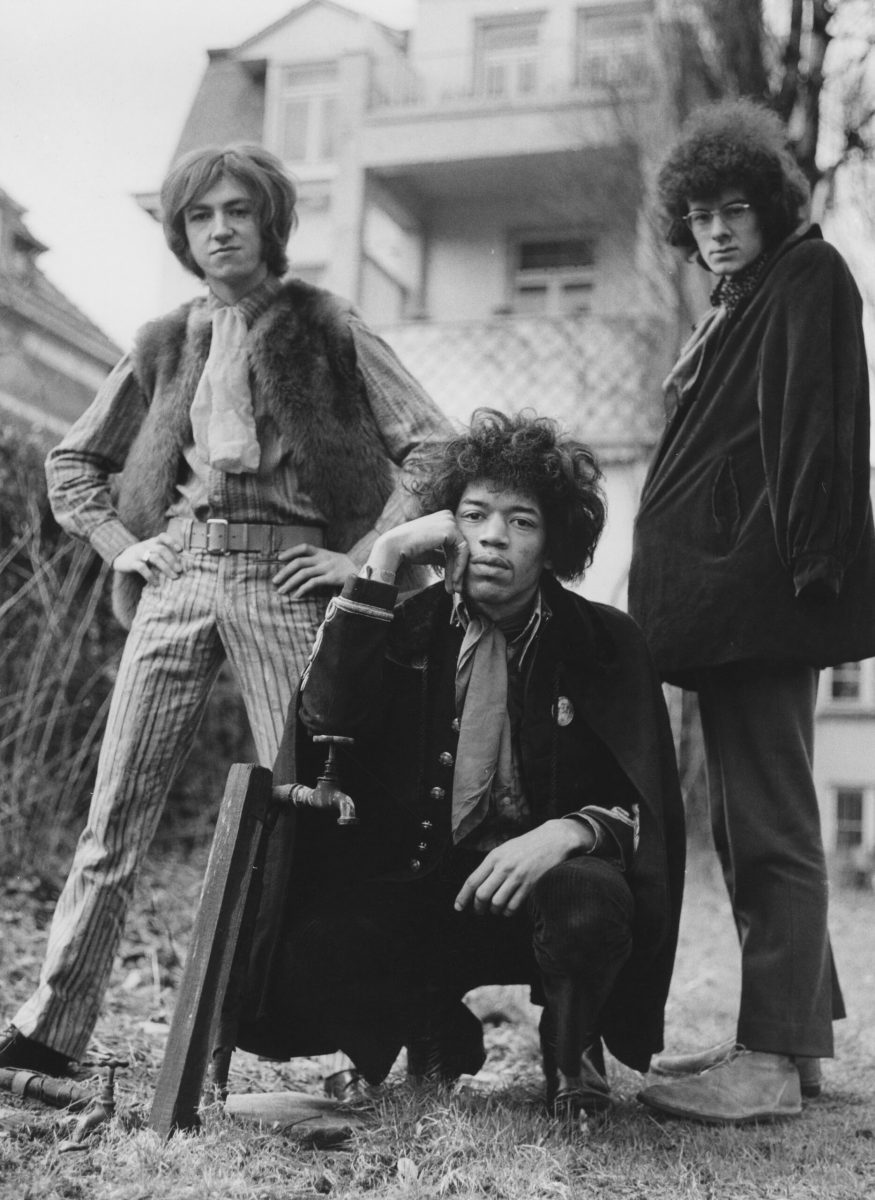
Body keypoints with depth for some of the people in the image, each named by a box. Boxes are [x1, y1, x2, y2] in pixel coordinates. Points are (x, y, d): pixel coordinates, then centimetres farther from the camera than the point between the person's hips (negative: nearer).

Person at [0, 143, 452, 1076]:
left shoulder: (327, 331, 6)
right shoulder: (163, 346, 16)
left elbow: (437, 450, 0)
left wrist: (365, 555, -5)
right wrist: (118, 543, 10)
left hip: (282, 576, -3)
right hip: (177, 574, 3)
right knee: (116, 813, 0)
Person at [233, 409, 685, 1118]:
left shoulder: (606, 643, -1)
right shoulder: (412, 628, 4)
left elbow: (649, 806, -6)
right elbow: (326, 713, -15)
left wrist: (569, 831, -29)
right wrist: (383, 561, -16)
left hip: (546, 881, -2)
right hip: (421, 892, 2)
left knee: (592, 901, -37)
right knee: (302, 966, -24)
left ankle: (571, 1046, 0)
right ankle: (438, 1033, 11)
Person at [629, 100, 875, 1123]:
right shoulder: (734, 305, 25)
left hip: (763, 591, -10)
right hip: (720, 596, 10)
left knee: (769, 824, -9)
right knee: (745, 820, 12)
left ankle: (773, 1059, -3)